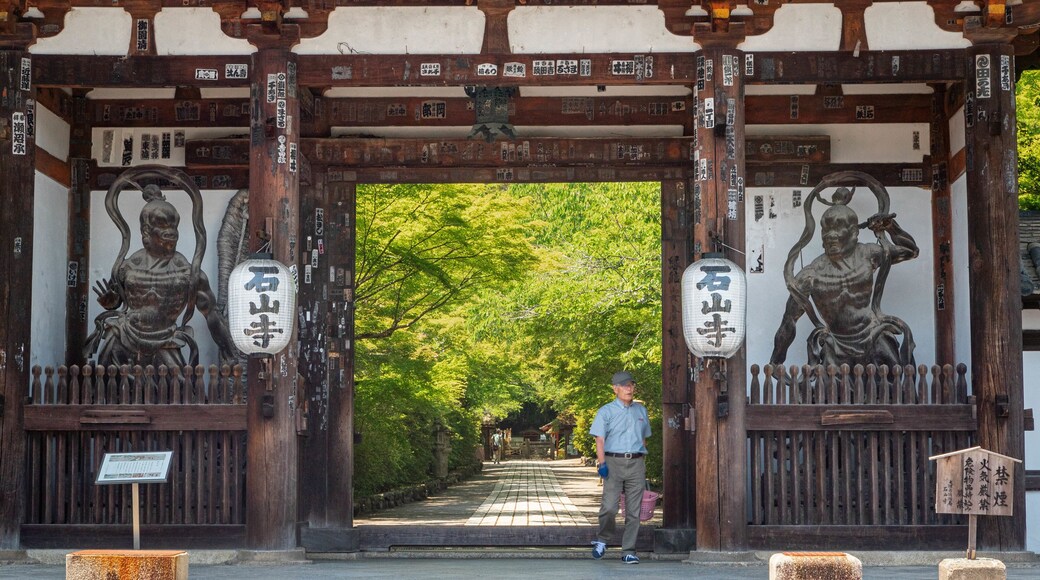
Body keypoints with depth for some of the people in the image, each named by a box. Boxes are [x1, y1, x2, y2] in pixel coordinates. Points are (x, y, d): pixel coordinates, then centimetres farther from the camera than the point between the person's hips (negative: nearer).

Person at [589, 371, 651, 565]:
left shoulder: (641, 410, 16)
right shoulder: (606, 411, 3)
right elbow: (600, 439, -3)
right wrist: (601, 463, -15)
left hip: (636, 463, 4)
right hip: (614, 462, -3)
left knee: (633, 511, 1)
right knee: (609, 507, -12)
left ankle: (628, 551, 6)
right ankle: (602, 540, 11)